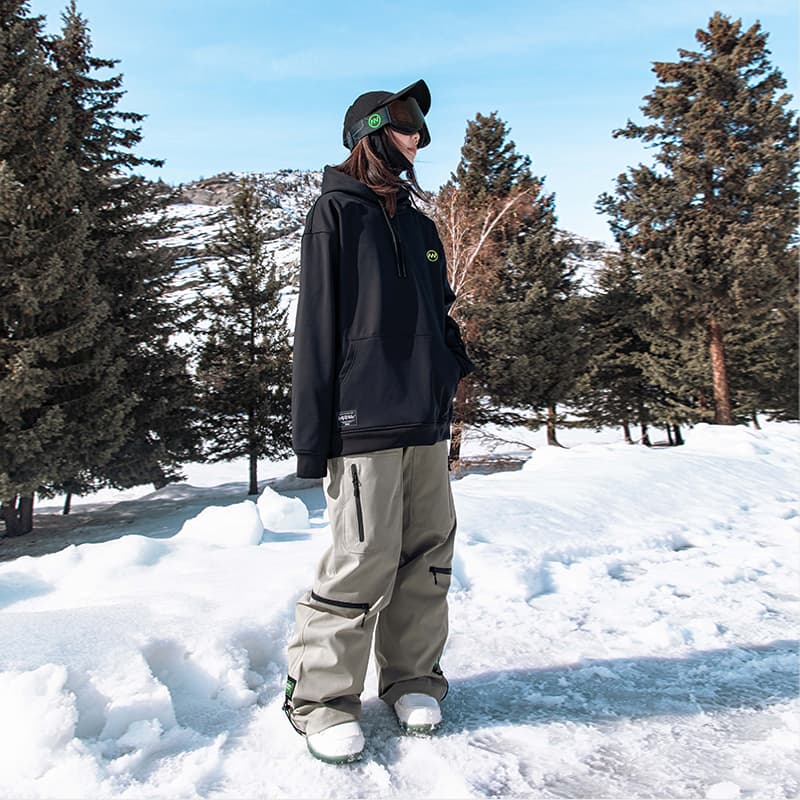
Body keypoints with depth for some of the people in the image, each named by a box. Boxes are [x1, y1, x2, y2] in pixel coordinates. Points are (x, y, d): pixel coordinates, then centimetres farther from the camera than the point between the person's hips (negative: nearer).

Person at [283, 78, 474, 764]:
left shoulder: (419, 223, 21)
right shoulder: (337, 212, 1)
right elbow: (317, 324, -6)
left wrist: (456, 373, 11)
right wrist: (313, 435, -10)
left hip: (428, 423, 7)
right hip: (365, 422, -7)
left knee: (427, 555, 8)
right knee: (366, 561, -7)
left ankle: (412, 678, 24)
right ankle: (322, 697, 10)